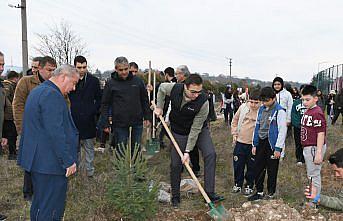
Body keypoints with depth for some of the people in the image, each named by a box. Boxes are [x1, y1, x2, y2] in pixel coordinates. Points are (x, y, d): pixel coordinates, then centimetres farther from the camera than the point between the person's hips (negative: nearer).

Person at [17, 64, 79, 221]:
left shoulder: (37, 91, 17)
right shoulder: (52, 95, -18)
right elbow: (56, 132, -24)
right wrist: (69, 161, -20)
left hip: (37, 159, 11)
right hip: (51, 162, -11)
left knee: (39, 204, 21)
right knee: (51, 208, -1)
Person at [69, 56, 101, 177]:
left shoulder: (93, 81, 2)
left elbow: (99, 99, 8)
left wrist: (94, 111, -3)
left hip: (89, 120, 0)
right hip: (73, 120, 0)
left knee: (89, 148, 9)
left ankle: (90, 171, 20)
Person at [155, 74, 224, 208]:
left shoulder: (203, 102, -31)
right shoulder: (174, 89, -25)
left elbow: (196, 129, -27)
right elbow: (162, 88, 2)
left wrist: (188, 151, -25)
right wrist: (159, 107, -3)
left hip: (200, 130, -1)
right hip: (179, 131, 1)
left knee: (210, 154, -20)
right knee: (175, 163, 0)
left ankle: (209, 192, -12)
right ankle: (175, 196, 18)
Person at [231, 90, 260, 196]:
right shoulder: (243, 107, -3)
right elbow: (235, 120, 12)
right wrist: (234, 133, 8)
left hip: (253, 144, -3)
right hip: (240, 142, 3)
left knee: (251, 166, 9)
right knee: (238, 164, 11)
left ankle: (249, 186, 27)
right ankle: (237, 184, 29)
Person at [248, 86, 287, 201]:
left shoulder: (280, 111, -11)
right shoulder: (261, 109, 10)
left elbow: (282, 130, -12)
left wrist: (278, 148, -14)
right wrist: (254, 144, 12)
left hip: (272, 144, -6)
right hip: (261, 143, 6)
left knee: (272, 170, 6)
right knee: (258, 168, 10)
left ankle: (271, 193, 22)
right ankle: (259, 192, 23)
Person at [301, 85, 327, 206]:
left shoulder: (317, 113, -20)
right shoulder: (307, 111, 8)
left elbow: (321, 134, -21)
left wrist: (319, 153, -23)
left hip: (314, 147, -9)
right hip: (307, 147, 10)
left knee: (314, 174, 2)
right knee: (311, 174, 20)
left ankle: (316, 200, 15)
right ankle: (313, 196, 35)